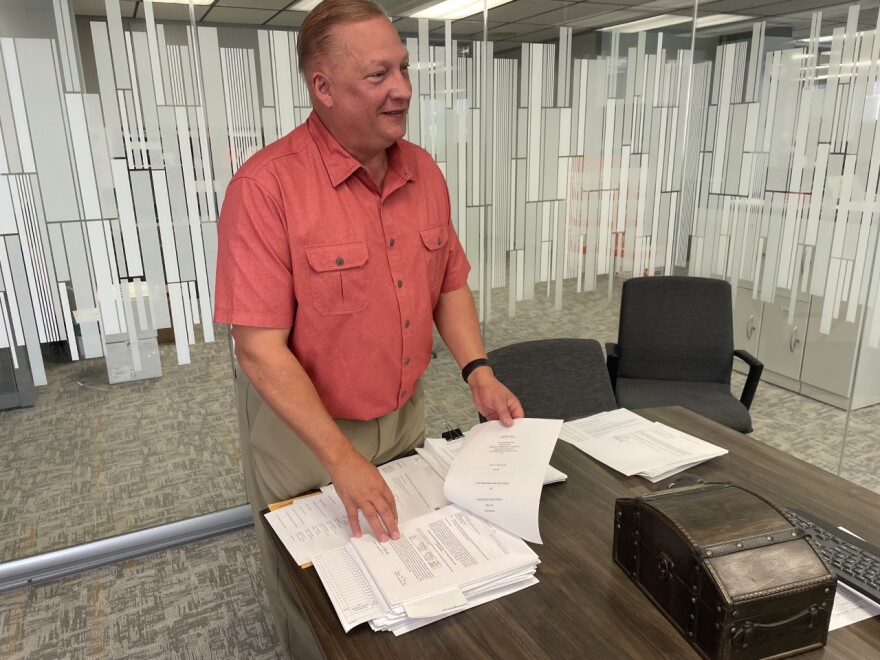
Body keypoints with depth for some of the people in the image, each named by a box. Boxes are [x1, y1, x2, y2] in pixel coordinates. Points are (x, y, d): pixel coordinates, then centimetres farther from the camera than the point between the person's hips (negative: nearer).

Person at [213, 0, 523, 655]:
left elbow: (450, 283, 8)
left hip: (407, 415, 6)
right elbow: (260, 351, -24)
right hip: (302, 430, -5)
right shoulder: (267, 185, -22)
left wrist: (478, 372, -6)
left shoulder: (424, 171, -2)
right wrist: (342, 459, -26)